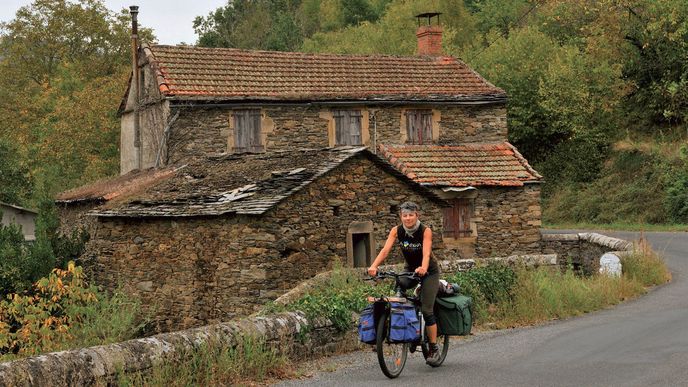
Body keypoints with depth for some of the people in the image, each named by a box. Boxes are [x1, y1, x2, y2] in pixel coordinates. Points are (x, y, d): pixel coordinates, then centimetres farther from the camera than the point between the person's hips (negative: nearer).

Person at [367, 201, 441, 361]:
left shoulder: (425, 231, -23)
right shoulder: (396, 231, -14)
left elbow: (426, 253, -37)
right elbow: (385, 250, -25)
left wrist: (423, 268, -57)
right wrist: (374, 266, -42)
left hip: (428, 272, -4)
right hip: (410, 270, 4)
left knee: (426, 310, -13)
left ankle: (433, 348, -1)